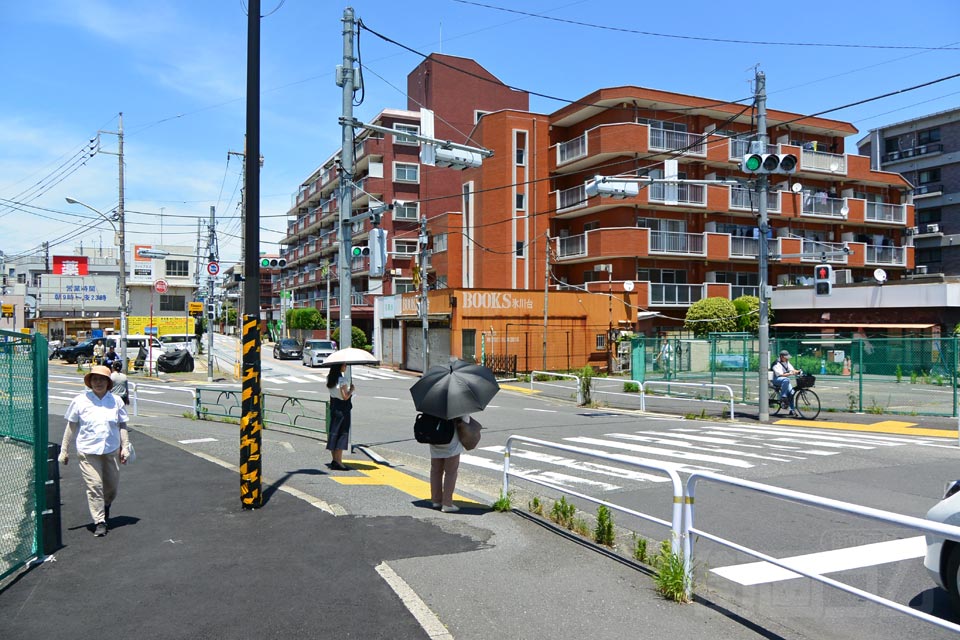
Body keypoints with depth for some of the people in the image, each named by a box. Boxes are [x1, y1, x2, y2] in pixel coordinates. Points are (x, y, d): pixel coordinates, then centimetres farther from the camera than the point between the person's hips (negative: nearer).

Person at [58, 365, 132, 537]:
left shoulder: (116, 401, 4)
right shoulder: (80, 400, -1)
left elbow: (122, 425, 9)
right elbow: (71, 426, 4)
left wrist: (125, 447, 2)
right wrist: (64, 450, 4)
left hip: (112, 451, 3)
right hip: (88, 452, -3)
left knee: (112, 486, 12)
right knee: (94, 486, -8)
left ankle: (105, 507, 42)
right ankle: (99, 522, 0)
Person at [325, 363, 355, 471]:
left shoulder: (329, 378, 5)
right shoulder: (342, 380, -19)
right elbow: (345, 397, -18)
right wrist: (352, 390, -2)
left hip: (333, 407, 8)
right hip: (342, 409, -8)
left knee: (333, 432, 13)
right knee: (342, 433, -2)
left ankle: (334, 460, 20)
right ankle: (338, 462, -1)